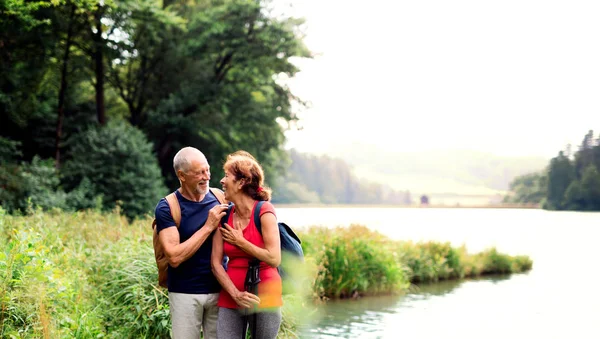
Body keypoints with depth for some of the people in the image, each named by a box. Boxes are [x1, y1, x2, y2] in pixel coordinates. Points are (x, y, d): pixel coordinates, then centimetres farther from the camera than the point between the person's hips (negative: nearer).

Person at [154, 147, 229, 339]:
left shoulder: (219, 198, 1)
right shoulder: (166, 208, -9)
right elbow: (175, 257, -19)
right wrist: (208, 226, -19)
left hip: (219, 290, 3)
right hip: (185, 293, -3)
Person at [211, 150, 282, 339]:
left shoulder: (264, 211, -10)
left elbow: (274, 259, -17)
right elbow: (216, 263, 2)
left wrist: (240, 242, -9)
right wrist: (235, 294, -10)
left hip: (263, 298, -4)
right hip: (230, 299, 4)